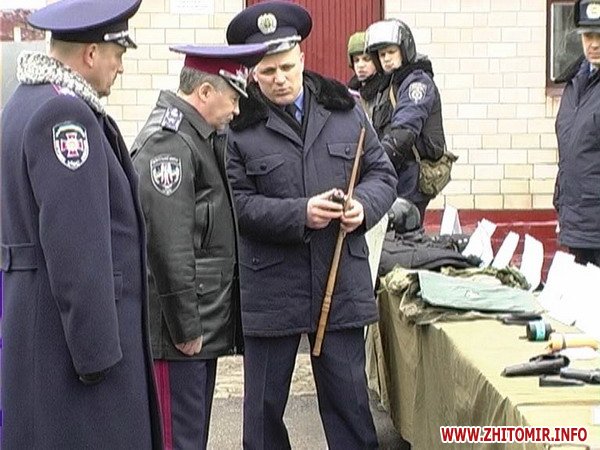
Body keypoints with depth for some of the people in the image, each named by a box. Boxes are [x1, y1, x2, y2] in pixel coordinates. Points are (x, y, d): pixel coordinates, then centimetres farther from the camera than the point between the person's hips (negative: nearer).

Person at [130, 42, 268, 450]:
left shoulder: (203, 137, 14)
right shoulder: (168, 143, -18)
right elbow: (168, 245, -23)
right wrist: (185, 327, -19)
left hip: (204, 322, 10)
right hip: (181, 328, -10)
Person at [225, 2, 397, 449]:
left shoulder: (345, 108, 6)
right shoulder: (238, 124, -5)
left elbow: (382, 172, 11)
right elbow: (237, 202, -9)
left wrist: (364, 204, -10)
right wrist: (299, 214, -20)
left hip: (343, 282, 2)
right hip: (270, 288, -2)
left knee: (350, 399, 12)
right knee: (264, 403, 12)